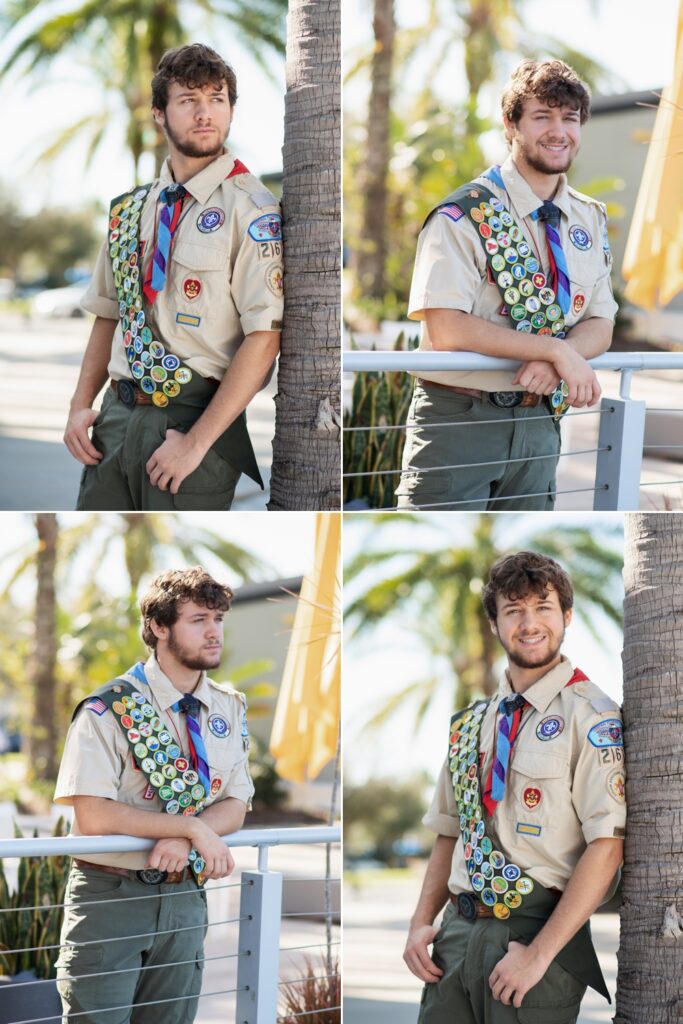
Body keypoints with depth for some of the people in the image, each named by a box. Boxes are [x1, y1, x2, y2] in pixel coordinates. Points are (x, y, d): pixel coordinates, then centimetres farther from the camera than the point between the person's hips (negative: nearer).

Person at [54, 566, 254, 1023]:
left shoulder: (229, 708, 7)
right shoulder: (110, 710, -12)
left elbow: (235, 807, 5)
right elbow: (94, 816, -19)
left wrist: (184, 841, -16)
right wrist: (193, 828, -20)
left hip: (185, 896, 5)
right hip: (110, 896, -5)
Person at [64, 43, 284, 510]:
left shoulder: (250, 209, -8)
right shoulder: (130, 209, 12)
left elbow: (264, 337, -14)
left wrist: (197, 441, -18)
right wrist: (81, 406, 6)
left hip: (193, 418, -5)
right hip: (117, 414, 6)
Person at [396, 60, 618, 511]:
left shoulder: (590, 220, 11)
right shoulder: (466, 215, -11)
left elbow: (600, 325, 8)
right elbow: (445, 328, -21)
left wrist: (557, 362, -15)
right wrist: (556, 349, -21)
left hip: (539, 420, 6)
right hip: (459, 419, -6)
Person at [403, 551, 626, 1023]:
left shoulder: (591, 717, -7)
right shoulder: (471, 723, 15)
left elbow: (606, 846, -14)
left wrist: (539, 953, -18)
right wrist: (422, 923, 5)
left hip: (536, 932, -6)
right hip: (457, 931, 6)